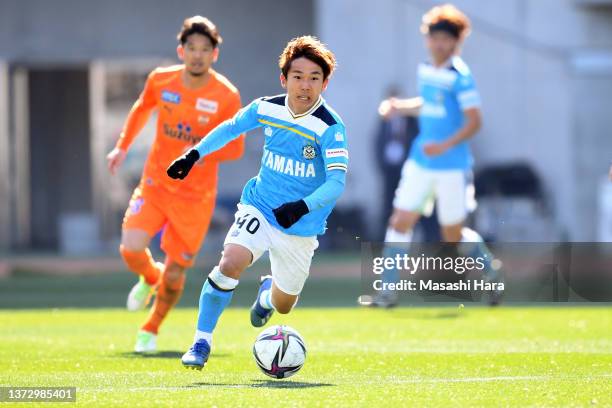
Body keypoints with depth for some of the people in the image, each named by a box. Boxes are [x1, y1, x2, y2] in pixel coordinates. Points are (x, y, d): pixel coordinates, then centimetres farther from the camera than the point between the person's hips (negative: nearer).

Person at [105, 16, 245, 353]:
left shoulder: (226, 96, -13)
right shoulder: (160, 81, -5)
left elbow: (235, 147, -7)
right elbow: (142, 109, 17)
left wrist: (204, 153, -25)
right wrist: (122, 147, 15)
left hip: (196, 196, -2)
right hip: (155, 184, 2)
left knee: (174, 274, 0)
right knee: (131, 249, -19)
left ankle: (151, 330, 29)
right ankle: (149, 278, 19)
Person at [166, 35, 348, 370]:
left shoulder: (330, 127, -18)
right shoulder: (266, 109, -6)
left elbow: (337, 182, -24)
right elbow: (229, 128, 15)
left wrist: (303, 207, -39)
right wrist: (194, 155, 13)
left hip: (301, 227, -1)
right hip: (259, 208, 1)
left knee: (282, 306, 13)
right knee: (230, 262, -27)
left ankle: (268, 293, 52)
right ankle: (202, 341, -14)